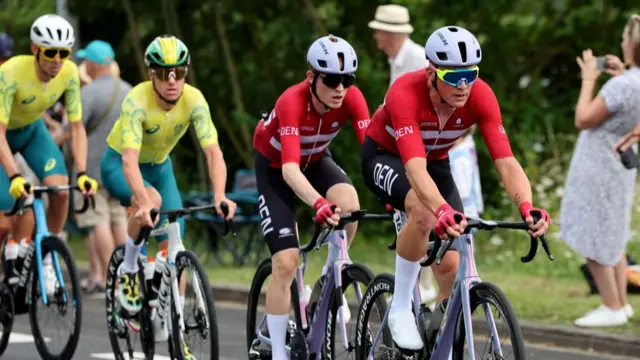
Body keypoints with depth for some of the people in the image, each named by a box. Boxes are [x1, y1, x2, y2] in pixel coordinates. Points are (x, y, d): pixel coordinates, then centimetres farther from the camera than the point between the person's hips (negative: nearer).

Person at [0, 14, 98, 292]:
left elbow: (77, 127, -17)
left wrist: (82, 173, -29)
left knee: (60, 190, -19)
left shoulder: (69, 73, -23)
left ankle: (46, 259, 0)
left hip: (32, 130, 4)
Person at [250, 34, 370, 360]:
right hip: (274, 167, -3)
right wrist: (320, 204, -64)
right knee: (285, 263, -12)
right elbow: (290, 168, -47)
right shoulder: (292, 102, -37)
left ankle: (331, 278, -5)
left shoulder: (351, 98, -26)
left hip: (316, 161, 3)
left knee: (349, 202, -31)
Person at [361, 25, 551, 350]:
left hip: (435, 161, 4)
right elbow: (415, 168, -49)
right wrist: (443, 210, -67)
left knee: (451, 266, -9)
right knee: (423, 212, -36)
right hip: (385, 156, -4)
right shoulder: (405, 93, -38)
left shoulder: (480, 96, -28)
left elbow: (506, 162, -33)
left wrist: (527, 207, -52)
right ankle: (400, 309, -19)